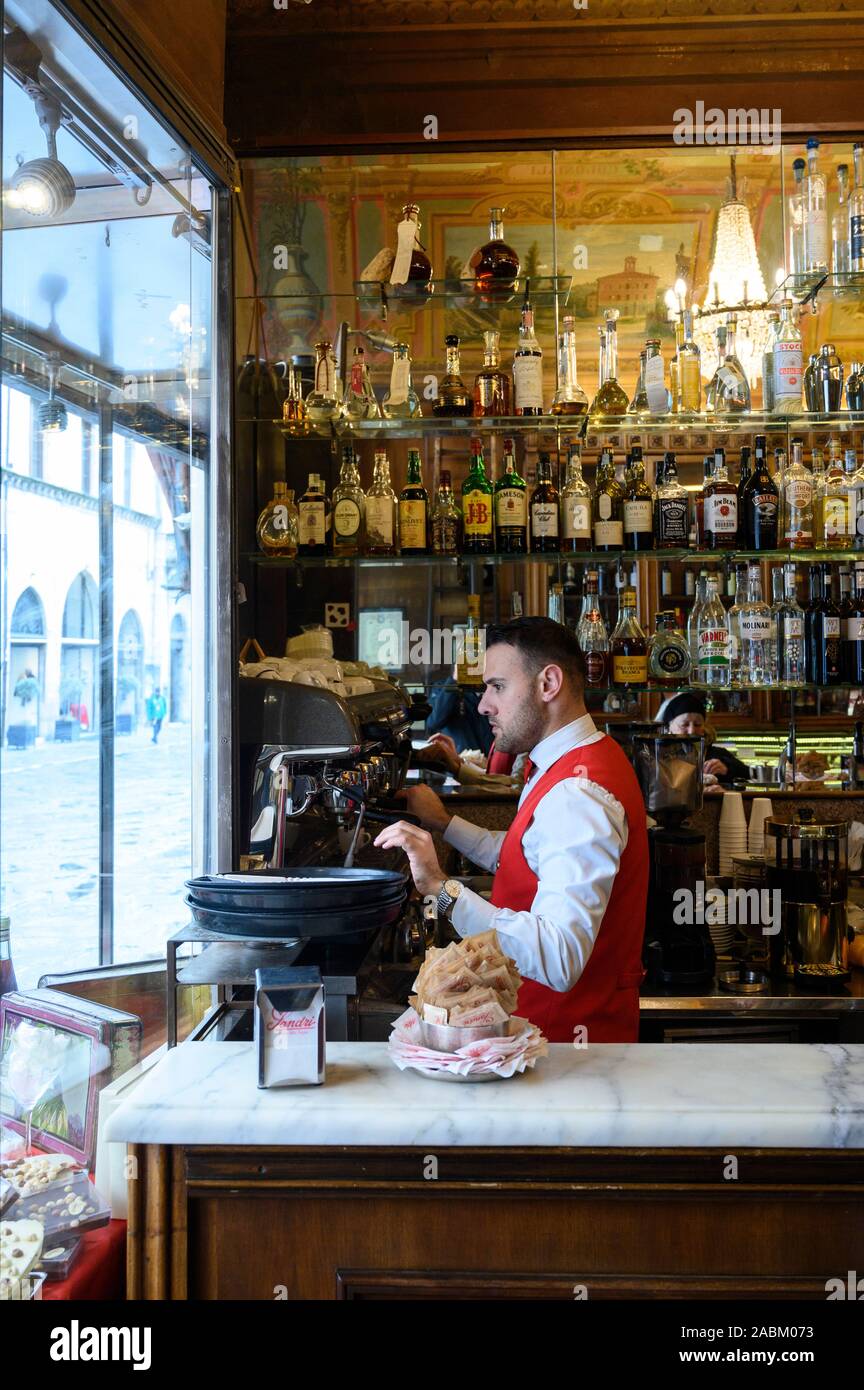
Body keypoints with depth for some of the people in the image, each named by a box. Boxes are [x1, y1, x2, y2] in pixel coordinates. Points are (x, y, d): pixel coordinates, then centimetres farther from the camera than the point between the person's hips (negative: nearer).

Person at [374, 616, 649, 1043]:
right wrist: (443, 823, 24)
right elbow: (523, 860, 24)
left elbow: (559, 959, -33)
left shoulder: (577, 797, -23)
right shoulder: (585, 759, 11)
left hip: (570, 1029, -10)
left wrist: (443, 888, -36)